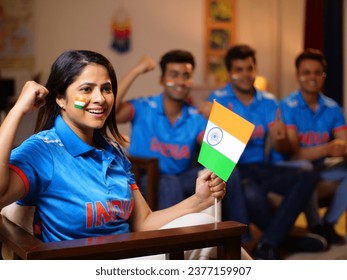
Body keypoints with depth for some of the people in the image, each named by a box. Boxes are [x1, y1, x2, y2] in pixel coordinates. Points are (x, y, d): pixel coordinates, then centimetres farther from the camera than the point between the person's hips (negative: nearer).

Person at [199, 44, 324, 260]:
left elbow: (281, 148, 4)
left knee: (308, 177, -19)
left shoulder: (268, 102, 10)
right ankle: (287, 240, -6)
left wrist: (281, 139, -21)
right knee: (253, 193, -37)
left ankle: (267, 245, -22)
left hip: (260, 167, 5)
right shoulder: (219, 100, -1)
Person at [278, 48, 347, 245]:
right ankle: (316, 227, -14)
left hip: (320, 167, 5)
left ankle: (328, 223, -2)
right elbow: (294, 153, -22)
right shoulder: (287, 107, -15)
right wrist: (327, 149, -36)